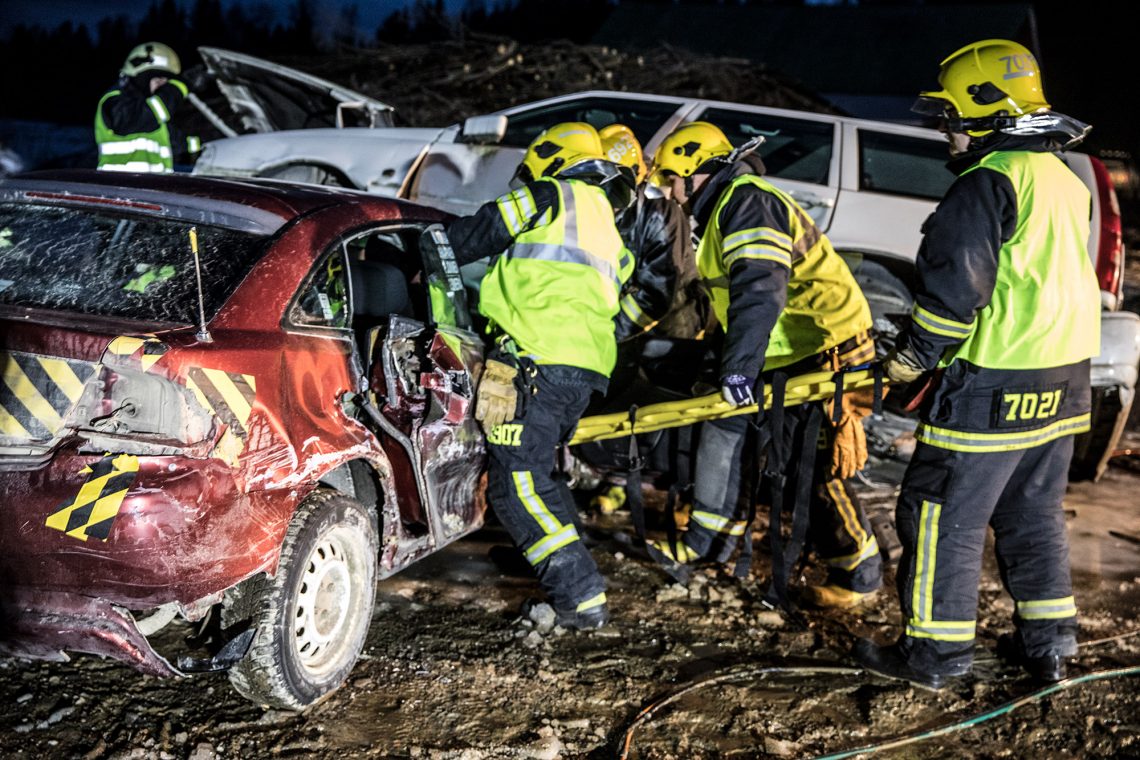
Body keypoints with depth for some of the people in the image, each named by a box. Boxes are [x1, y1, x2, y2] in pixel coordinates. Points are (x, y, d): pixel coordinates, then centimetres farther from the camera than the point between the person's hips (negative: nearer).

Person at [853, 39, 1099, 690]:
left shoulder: (990, 180, -16)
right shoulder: (1065, 179, 14)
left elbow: (956, 286, -20)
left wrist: (912, 357, -8)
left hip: (994, 387, -9)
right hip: (1063, 380, 9)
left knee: (944, 515, 1)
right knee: (1035, 515, 18)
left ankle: (936, 652, 8)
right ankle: (1049, 643, 26)